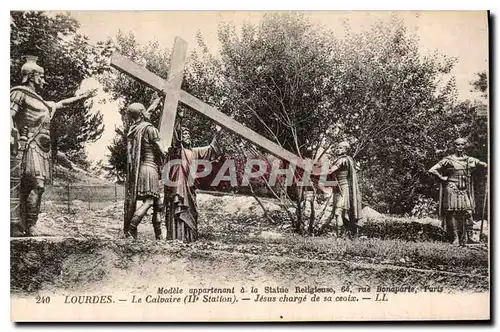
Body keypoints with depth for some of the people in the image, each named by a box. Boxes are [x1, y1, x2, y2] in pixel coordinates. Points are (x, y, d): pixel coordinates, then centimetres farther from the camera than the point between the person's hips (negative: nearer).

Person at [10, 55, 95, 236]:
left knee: (26, 187, 3)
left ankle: (20, 227, 1)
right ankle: (30, 226, -18)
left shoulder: (40, 101, 28)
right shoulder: (20, 93, 2)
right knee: (37, 184, -18)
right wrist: (11, 133, -27)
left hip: (41, 148, 9)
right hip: (29, 145, -9)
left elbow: (62, 103, 41)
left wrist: (83, 97, 47)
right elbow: (10, 114, -10)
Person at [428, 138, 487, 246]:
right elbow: (432, 170, -4)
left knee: (468, 212, -6)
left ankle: (468, 237, 1)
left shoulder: (469, 160, 10)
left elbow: (485, 165, 18)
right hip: (452, 189, -3)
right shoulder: (448, 160, -1)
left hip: (465, 190, 3)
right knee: (453, 214, -3)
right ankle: (455, 238, 4)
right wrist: (442, 178, -4)